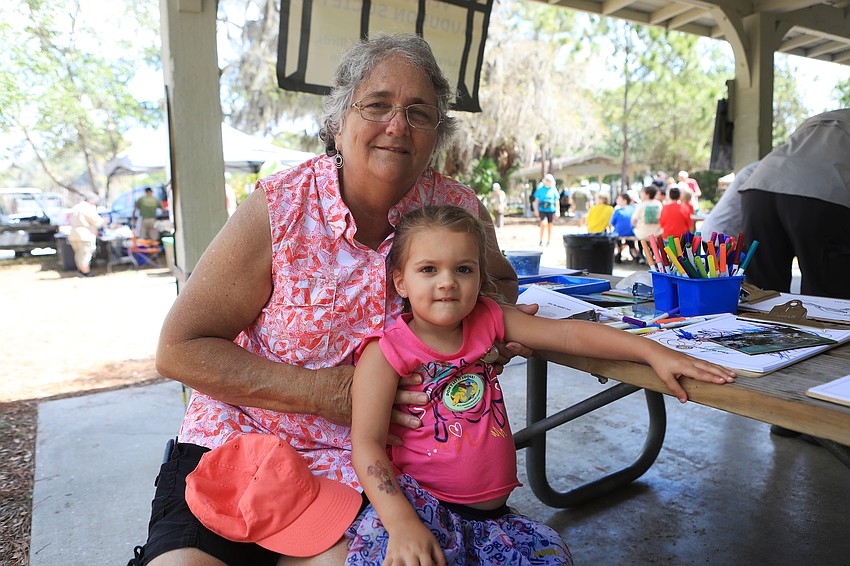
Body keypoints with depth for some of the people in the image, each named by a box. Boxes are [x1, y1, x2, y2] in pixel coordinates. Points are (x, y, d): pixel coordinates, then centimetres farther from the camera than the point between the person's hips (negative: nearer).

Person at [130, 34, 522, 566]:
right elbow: (180, 347, -9)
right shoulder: (279, 209, -11)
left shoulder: (459, 210, -4)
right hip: (240, 441, -1)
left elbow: (500, 280, 18)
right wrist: (329, 392, -16)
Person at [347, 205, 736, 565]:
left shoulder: (487, 320, 1)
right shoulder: (385, 353, -12)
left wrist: (655, 353, -11)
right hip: (419, 500, -5)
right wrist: (402, 524, -31)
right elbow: (366, 444, -17)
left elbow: (568, 334, -3)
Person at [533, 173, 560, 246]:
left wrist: (557, 211, 3)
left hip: (551, 210, 2)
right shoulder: (540, 189, 2)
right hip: (542, 210, -2)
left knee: (549, 225, 8)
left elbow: (557, 201, 7)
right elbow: (536, 200, 6)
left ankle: (548, 241, 20)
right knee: (544, 223, -20)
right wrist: (536, 209, 0)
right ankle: (541, 240, -9)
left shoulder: (554, 190, 3)